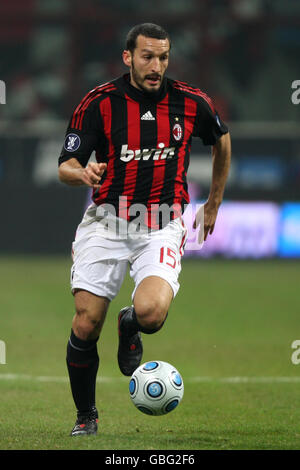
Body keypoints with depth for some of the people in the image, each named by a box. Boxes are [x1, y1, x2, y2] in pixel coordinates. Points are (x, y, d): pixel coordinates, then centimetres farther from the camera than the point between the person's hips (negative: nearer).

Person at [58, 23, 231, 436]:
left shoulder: (191, 103, -1)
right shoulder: (99, 103, -6)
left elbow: (222, 141, 20)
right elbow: (65, 166, -4)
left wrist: (214, 204, 25)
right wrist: (82, 174, -29)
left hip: (162, 228, 0)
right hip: (106, 223, 0)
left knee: (152, 313, -26)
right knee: (86, 325, -8)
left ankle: (130, 326, 13)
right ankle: (86, 415, 15)